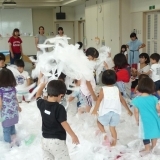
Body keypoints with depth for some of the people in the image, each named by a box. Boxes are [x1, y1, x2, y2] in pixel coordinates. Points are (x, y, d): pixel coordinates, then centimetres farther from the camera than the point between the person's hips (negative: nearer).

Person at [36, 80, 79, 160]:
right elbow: (64, 124, -17)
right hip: (57, 141, -6)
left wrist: (42, 85, 35)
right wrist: (73, 136, -7)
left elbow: (38, 96, 19)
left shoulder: (42, 104, -2)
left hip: (45, 140, 6)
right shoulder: (59, 108, -20)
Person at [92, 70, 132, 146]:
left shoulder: (103, 89, -7)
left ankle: (104, 134, -3)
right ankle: (114, 143, 17)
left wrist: (95, 110, -19)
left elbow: (99, 100, -19)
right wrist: (128, 110, 17)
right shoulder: (117, 89, 3)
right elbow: (122, 100, 8)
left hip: (106, 112, -3)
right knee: (112, 127, 15)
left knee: (99, 122, 20)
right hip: (115, 112, 4)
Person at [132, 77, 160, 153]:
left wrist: (137, 120, 7)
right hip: (154, 120, 3)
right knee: (154, 132, 24)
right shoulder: (153, 98, -12)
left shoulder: (137, 100, -16)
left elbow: (136, 112, -8)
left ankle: (147, 149, 29)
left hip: (144, 121, -2)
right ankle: (153, 147, 40)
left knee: (146, 135, 15)